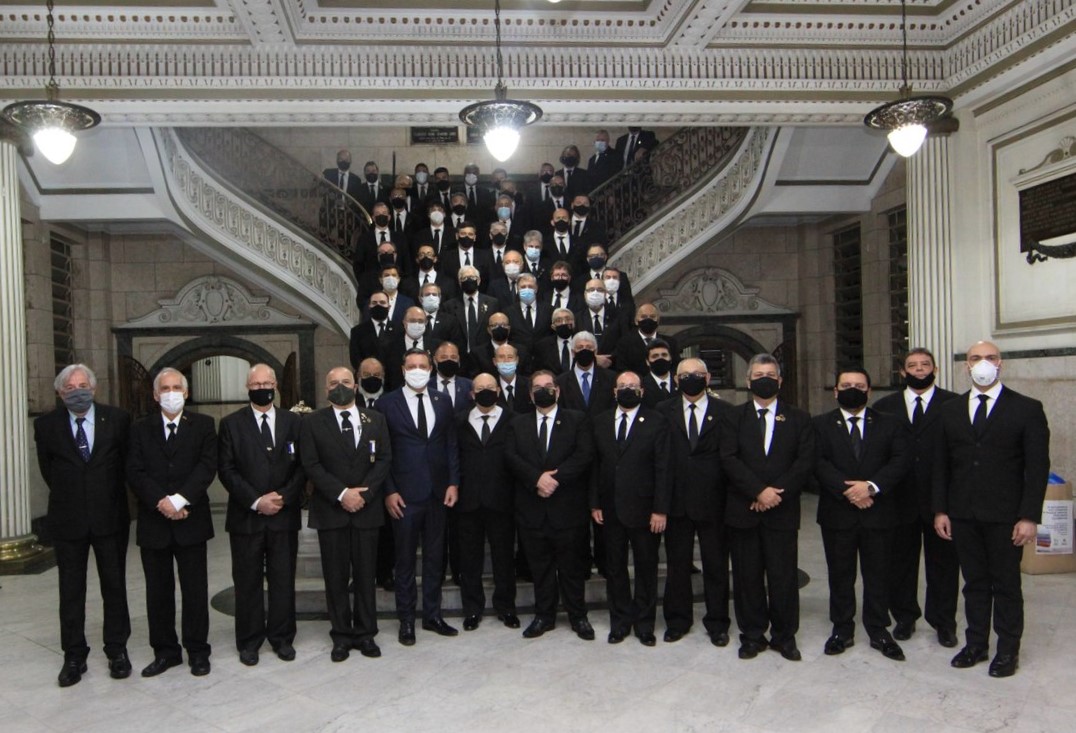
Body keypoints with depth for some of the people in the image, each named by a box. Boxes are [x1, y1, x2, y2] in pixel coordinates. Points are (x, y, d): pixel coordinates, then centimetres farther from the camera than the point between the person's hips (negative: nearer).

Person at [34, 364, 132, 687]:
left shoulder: (117, 419, -4)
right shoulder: (46, 425, -2)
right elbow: (48, 470, 8)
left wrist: (109, 496, 9)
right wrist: (68, 497, 10)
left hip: (110, 517, 0)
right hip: (67, 519, 1)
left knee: (114, 586, 9)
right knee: (71, 590, 9)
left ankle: (117, 651, 21)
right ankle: (74, 657, 20)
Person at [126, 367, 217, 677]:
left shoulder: (203, 425, 4)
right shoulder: (140, 429, 8)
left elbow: (207, 466, -7)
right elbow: (135, 472, -1)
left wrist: (180, 499, -17)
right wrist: (160, 502, -14)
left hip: (190, 520, -2)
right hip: (153, 522, 2)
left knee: (195, 590, 5)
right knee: (158, 591, 10)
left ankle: (197, 651, 17)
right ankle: (165, 651, 22)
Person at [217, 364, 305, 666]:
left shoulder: (293, 422, 7)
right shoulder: (231, 424, 2)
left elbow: (302, 466, 4)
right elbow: (226, 470, -4)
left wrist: (283, 497, -10)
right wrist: (255, 501, -12)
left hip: (284, 515, 1)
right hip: (245, 516, -1)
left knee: (283, 579, 7)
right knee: (248, 581, 7)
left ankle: (282, 637, 20)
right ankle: (249, 641, 20)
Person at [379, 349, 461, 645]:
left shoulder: (442, 401, 7)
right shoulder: (387, 404, -2)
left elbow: (451, 445, 8)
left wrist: (453, 483, -1)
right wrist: (389, 491, -9)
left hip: (438, 492, 3)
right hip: (405, 495, -3)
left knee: (435, 557, 11)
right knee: (405, 559, 7)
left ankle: (432, 615, 24)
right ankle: (406, 619, 19)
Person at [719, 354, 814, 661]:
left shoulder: (798, 419, 9)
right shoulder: (733, 417, 7)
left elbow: (805, 462, -1)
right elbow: (729, 460, -4)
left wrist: (775, 492, -12)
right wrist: (759, 491, -15)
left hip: (782, 511, 0)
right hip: (742, 510, 0)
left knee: (784, 577, 4)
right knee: (747, 577, 6)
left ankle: (785, 636, 19)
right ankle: (752, 635, 19)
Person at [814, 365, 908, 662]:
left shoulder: (888, 425, 7)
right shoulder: (821, 425, 4)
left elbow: (899, 461, -4)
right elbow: (819, 463, -7)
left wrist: (871, 486, -18)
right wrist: (848, 491, -18)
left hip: (878, 513, 1)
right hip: (837, 513, -1)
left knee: (878, 575, 8)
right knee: (840, 575, 9)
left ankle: (878, 631, 22)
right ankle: (842, 629, 21)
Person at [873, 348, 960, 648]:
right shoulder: (884, 407, 6)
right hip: (900, 499, 2)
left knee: (943, 562, 9)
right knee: (901, 562, 11)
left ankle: (944, 623, 23)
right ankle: (904, 617, 27)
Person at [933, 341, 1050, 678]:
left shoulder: (1027, 409, -2)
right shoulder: (950, 410, 8)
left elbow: (1038, 466, -6)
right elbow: (941, 465, 9)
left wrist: (1029, 516, -11)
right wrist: (940, 510, 3)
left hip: (1005, 515, -3)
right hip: (963, 514, 3)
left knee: (1006, 584, 8)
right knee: (974, 582, 12)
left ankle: (1008, 650, 22)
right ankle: (976, 643, 24)